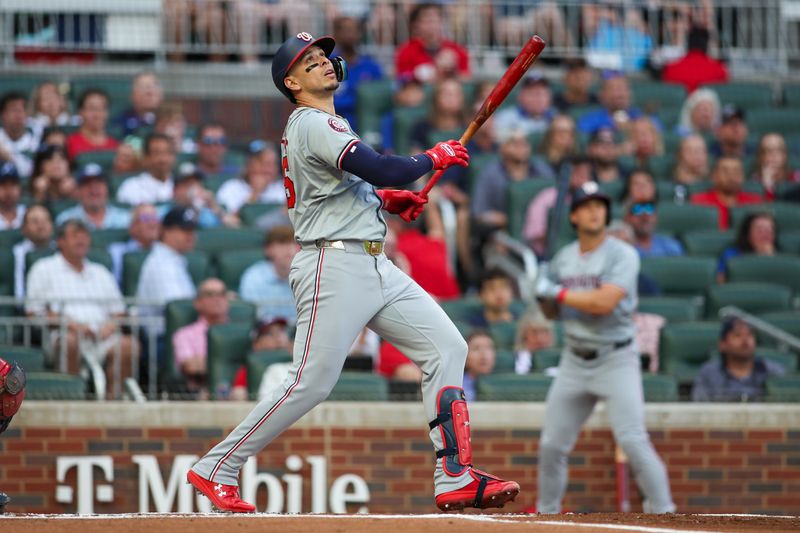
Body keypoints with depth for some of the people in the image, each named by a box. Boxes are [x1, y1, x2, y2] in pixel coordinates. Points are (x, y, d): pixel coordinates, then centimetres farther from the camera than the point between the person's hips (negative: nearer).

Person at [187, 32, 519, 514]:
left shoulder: (317, 124, 19)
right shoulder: (314, 124, -13)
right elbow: (380, 169, -24)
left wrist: (384, 197, 16)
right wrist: (434, 158, -8)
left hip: (375, 267, 10)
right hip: (335, 266, -10)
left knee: (446, 346, 1)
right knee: (312, 383, -10)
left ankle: (456, 478, -4)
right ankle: (216, 469, 2)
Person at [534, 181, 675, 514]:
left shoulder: (622, 255, -10)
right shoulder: (563, 258, 8)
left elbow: (605, 302, -23)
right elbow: (552, 312, 16)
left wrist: (558, 292, -15)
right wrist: (545, 297, -6)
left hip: (616, 359, -5)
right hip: (574, 361, 6)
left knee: (633, 441, -16)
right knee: (552, 444, 7)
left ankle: (662, 511, -9)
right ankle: (546, 511, 24)